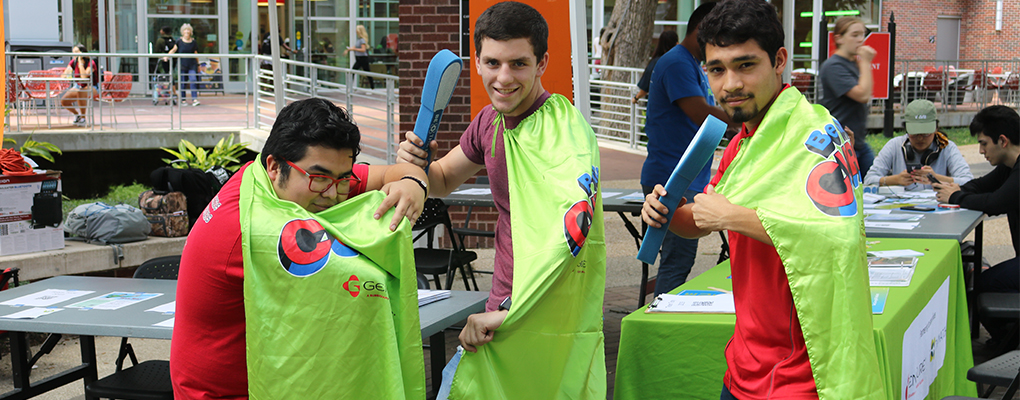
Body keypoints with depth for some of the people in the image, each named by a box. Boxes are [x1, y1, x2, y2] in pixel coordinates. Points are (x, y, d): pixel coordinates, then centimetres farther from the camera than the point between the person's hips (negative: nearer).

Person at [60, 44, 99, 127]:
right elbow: (64, 75, -3)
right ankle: (77, 114, 16)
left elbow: (84, 76, -32)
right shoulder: (73, 62, 0)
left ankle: (83, 118, -25)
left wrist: (80, 61, -29)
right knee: (63, 101, -17)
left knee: (80, 92, -41)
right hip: (78, 86, 6)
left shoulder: (91, 63, -17)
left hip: (92, 88, -6)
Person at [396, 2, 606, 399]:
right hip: (504, 311, 7)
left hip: (553, 327, -7)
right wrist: (416, 163, -1)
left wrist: (506, 312, -31)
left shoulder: (564, 127, -18)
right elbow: (443, 180, 24)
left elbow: (574, 224, -33)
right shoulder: (490, 121, 7)